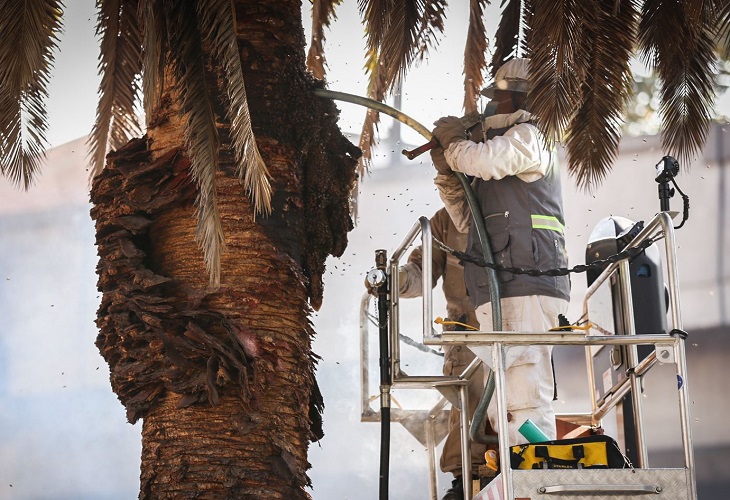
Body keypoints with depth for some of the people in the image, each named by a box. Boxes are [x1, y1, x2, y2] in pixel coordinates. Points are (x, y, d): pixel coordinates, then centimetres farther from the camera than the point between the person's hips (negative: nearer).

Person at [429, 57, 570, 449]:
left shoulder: (528, 136, 2)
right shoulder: (506, 144, 30)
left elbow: (481, 159, -20)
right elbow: (468, 221, 28)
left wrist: (453, 143, 2)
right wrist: (447, 174, 14)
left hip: (525, 288, -10)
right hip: (501, 294, 10)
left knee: (525, 396, -16)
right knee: (502, 407, 9)